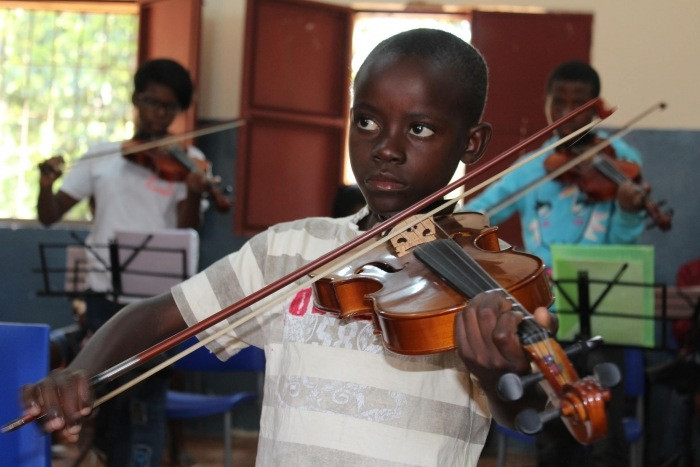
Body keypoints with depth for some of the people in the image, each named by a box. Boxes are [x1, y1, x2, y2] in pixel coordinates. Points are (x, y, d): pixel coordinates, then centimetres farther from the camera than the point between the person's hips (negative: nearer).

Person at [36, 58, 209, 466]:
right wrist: (46, 184, -13)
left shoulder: (186, 160, 2)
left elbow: (187, 232, -8)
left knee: (146, 399, -9)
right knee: (108, 399, 10)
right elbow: (50, 216, 8)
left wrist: (194, 193, -27)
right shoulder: (101, 156, 9)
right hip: (104, 295, 3)